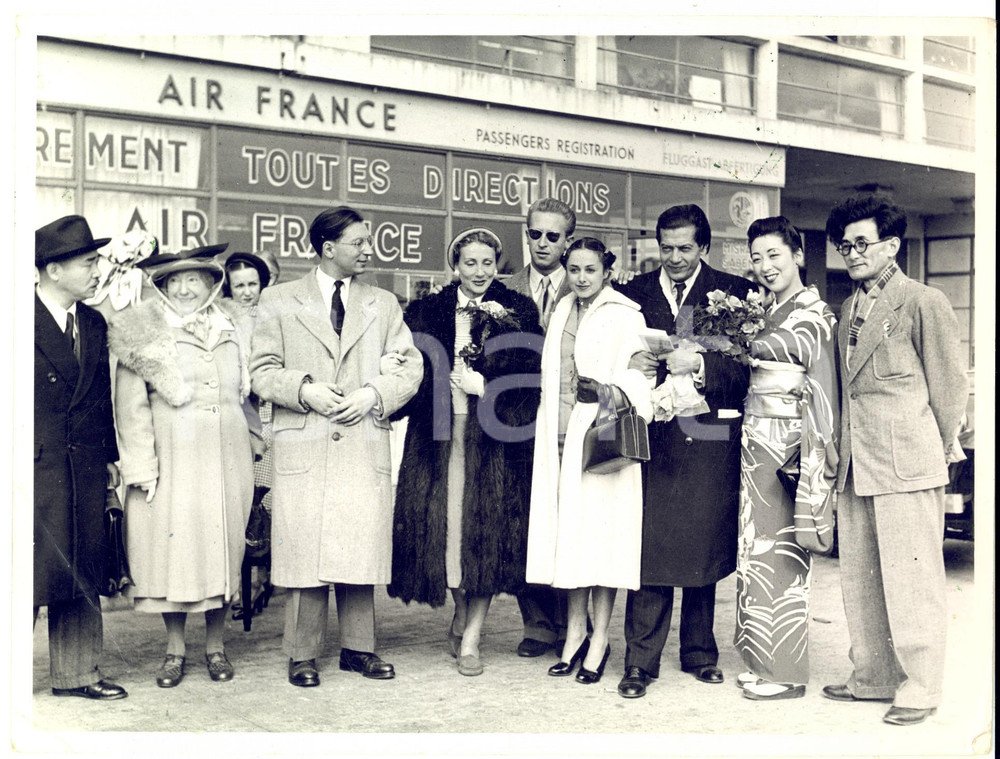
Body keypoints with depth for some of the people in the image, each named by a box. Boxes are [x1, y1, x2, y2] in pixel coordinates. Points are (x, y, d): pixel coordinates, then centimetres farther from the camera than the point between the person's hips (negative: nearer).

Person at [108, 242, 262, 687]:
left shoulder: (227, 332, 12)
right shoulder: (143, 337, 0)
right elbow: (132, 407, -3)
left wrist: (255, 441, 15)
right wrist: (142, 467, -9)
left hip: (225, 461, 3)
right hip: (172, 462, -3)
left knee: (222, 549, 6)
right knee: (172, 549, 2)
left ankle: (216, 645, 19)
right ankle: (175, 649, 16)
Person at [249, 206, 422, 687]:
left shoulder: (383, 304, 15)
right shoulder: (279, 301, 8)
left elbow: (410, 367, 10)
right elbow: (263, 372, 4)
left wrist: (373, 394, -7)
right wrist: (305, 390, -12)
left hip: (366, 447, 2)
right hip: (303, 447, -2)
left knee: (362, 549, 4)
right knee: (303, 551, -2)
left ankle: (358, 647, 17)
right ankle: (302, 654, 10)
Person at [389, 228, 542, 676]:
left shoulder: (517, 311, 6)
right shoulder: (426, 312, 10)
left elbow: (530, 375, -1)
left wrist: (485, 386, -10)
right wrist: (447, 383, -9)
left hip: (494, 438, -1)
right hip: (439, 437, 2)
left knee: (486, 531, -3)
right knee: (443, 526, 2)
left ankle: (470, 639, 5)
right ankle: (461, 617, 26)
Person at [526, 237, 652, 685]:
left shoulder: (624, 316, -3)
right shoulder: (562, 312, 15)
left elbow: (635, 375, -11)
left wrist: (610, 390, -29)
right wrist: (552, 434, 12)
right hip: (561, 437, 6)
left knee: (600, 532, -3)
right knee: (568, 531, 7)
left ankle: (599, 640, 5)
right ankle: (575, 633, 16)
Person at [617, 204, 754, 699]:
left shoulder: (734, 292, 6)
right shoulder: (633, 293, 11)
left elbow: (745, 365, -2)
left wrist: (700, 364, -17)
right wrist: (632, 363, -10)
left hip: (710, 438, 0)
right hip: (653, 435, 0)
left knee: (704, 545, 8)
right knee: (649, 546, -4)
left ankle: (699, 652, 24)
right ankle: (640, 661, 4)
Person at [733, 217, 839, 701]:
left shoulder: (816, 316, -7)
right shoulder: (761, 312, 15)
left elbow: (824, 393, -12)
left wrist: (815, 459, -17)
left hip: (789, 442, -7)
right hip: (756, 441, 7)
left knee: (782, 551, -2)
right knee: (757, 548, 10)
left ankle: (786, 672, 7)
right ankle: (762, 663, 19)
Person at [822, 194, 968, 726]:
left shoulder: (924, 303, -5)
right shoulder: (848, 311, 16)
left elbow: (949, 384, -2)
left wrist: (940, 451, 3)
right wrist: (842, 451, 14)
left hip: (907, 467, -7)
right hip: (856, 471, 7)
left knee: (911, 581, -2)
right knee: (859, 581, 13)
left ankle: (919, 688, 8)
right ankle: (872, 677, 24)